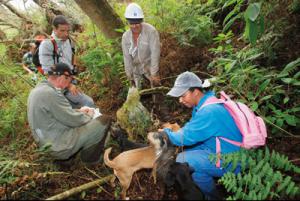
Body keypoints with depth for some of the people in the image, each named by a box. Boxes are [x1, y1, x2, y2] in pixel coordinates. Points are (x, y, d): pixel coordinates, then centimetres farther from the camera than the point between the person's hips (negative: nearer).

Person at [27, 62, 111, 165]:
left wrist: (79, 111, 10)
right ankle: (90, 158, 11)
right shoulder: (50, 93, -26)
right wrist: (89, 115, -2)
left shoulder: (38, 89, 6)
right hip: (60, 147, -10)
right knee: (105, 120, -8)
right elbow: (73, 120, -22)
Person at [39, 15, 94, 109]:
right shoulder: (46, 44, -14)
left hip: (70, 84, 7)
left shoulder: (69, 42, 7)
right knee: (88, 103, -14)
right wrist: (67, 85, -19)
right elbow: (48, 71, -17)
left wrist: (73, 83, 14)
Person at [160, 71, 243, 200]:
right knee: (187, 149, 12)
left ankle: (212, 195, 4)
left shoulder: (209, 111, -30)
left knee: (182, 160, -20)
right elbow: (190, 129, 10)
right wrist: (172, 133, -4)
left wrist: (166, 133, -5)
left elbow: (186, 137, -23)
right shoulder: (205, 103, 1)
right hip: (222, 150, 10)